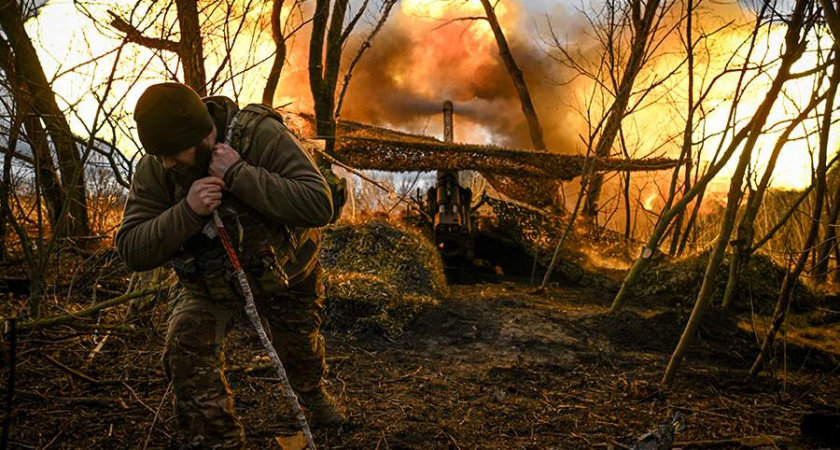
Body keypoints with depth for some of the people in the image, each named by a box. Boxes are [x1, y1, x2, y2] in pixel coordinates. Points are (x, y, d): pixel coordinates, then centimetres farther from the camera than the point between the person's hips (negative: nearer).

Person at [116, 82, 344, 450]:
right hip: (208, 278, 2)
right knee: (186, 352, -20)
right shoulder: (153, 170, -22)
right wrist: (187, 211, -41)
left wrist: (239, 175, -47)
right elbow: (131, 250, -24)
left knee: (299, 346, 19)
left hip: (283, 268, -1)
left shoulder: (262, 137, -33)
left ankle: (313, 394, 55)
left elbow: (319, 205, -41)